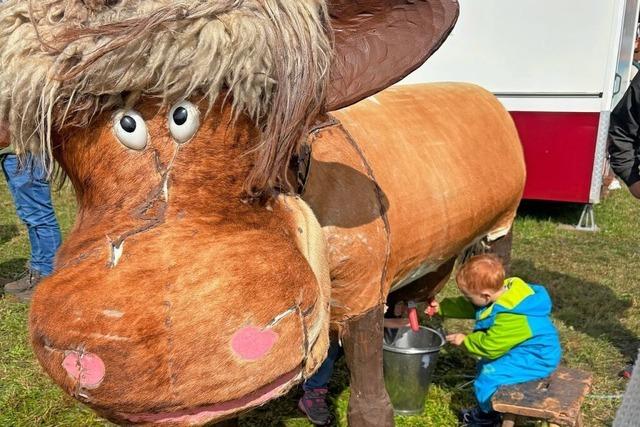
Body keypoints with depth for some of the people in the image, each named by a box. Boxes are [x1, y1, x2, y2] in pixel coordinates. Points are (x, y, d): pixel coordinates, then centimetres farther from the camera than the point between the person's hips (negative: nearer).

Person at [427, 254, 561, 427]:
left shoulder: (510, 317, -35)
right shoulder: (504, 289, -7)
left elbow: (490, 345, -24)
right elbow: (468, 307, 7)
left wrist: (465, 341, -10)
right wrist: (441, 308, 5)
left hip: (536, 357, -10)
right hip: (524, 348, 10)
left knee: (489, 376, -15)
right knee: (485, 365, 15)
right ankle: (485, 411, 28)